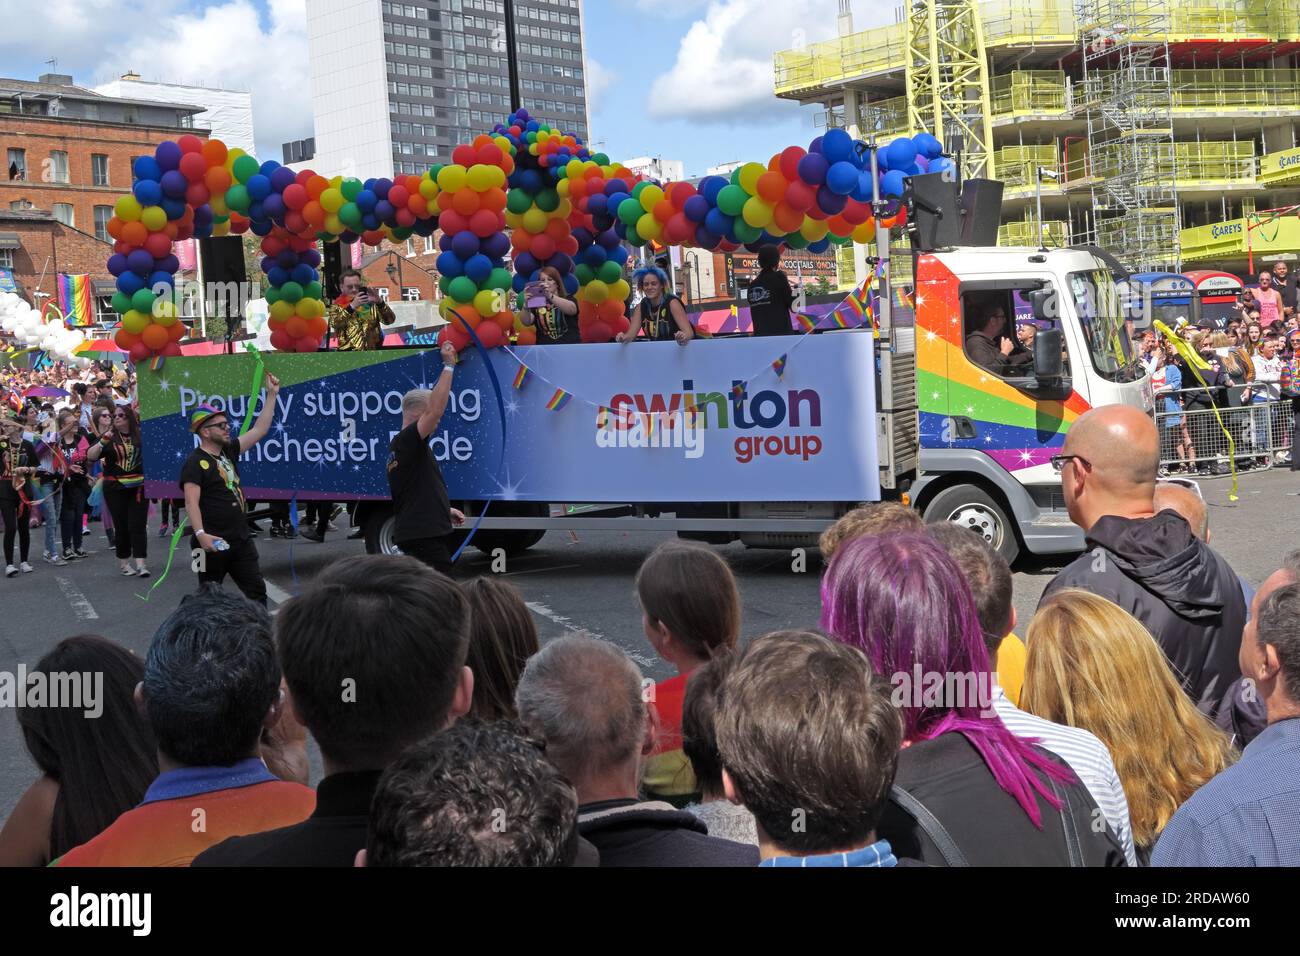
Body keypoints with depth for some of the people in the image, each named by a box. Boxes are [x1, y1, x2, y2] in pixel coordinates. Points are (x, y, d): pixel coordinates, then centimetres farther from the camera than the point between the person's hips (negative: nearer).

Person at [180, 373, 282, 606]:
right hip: (213, 543, -8)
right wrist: (200, 534, -32)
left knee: (256, 591, 8)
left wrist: (271, 395, 13)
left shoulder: (229, 451, 11)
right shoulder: (195, 463, -12)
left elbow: (259, 430, 15)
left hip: (241, 540, 8)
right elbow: (191, 502, -20)